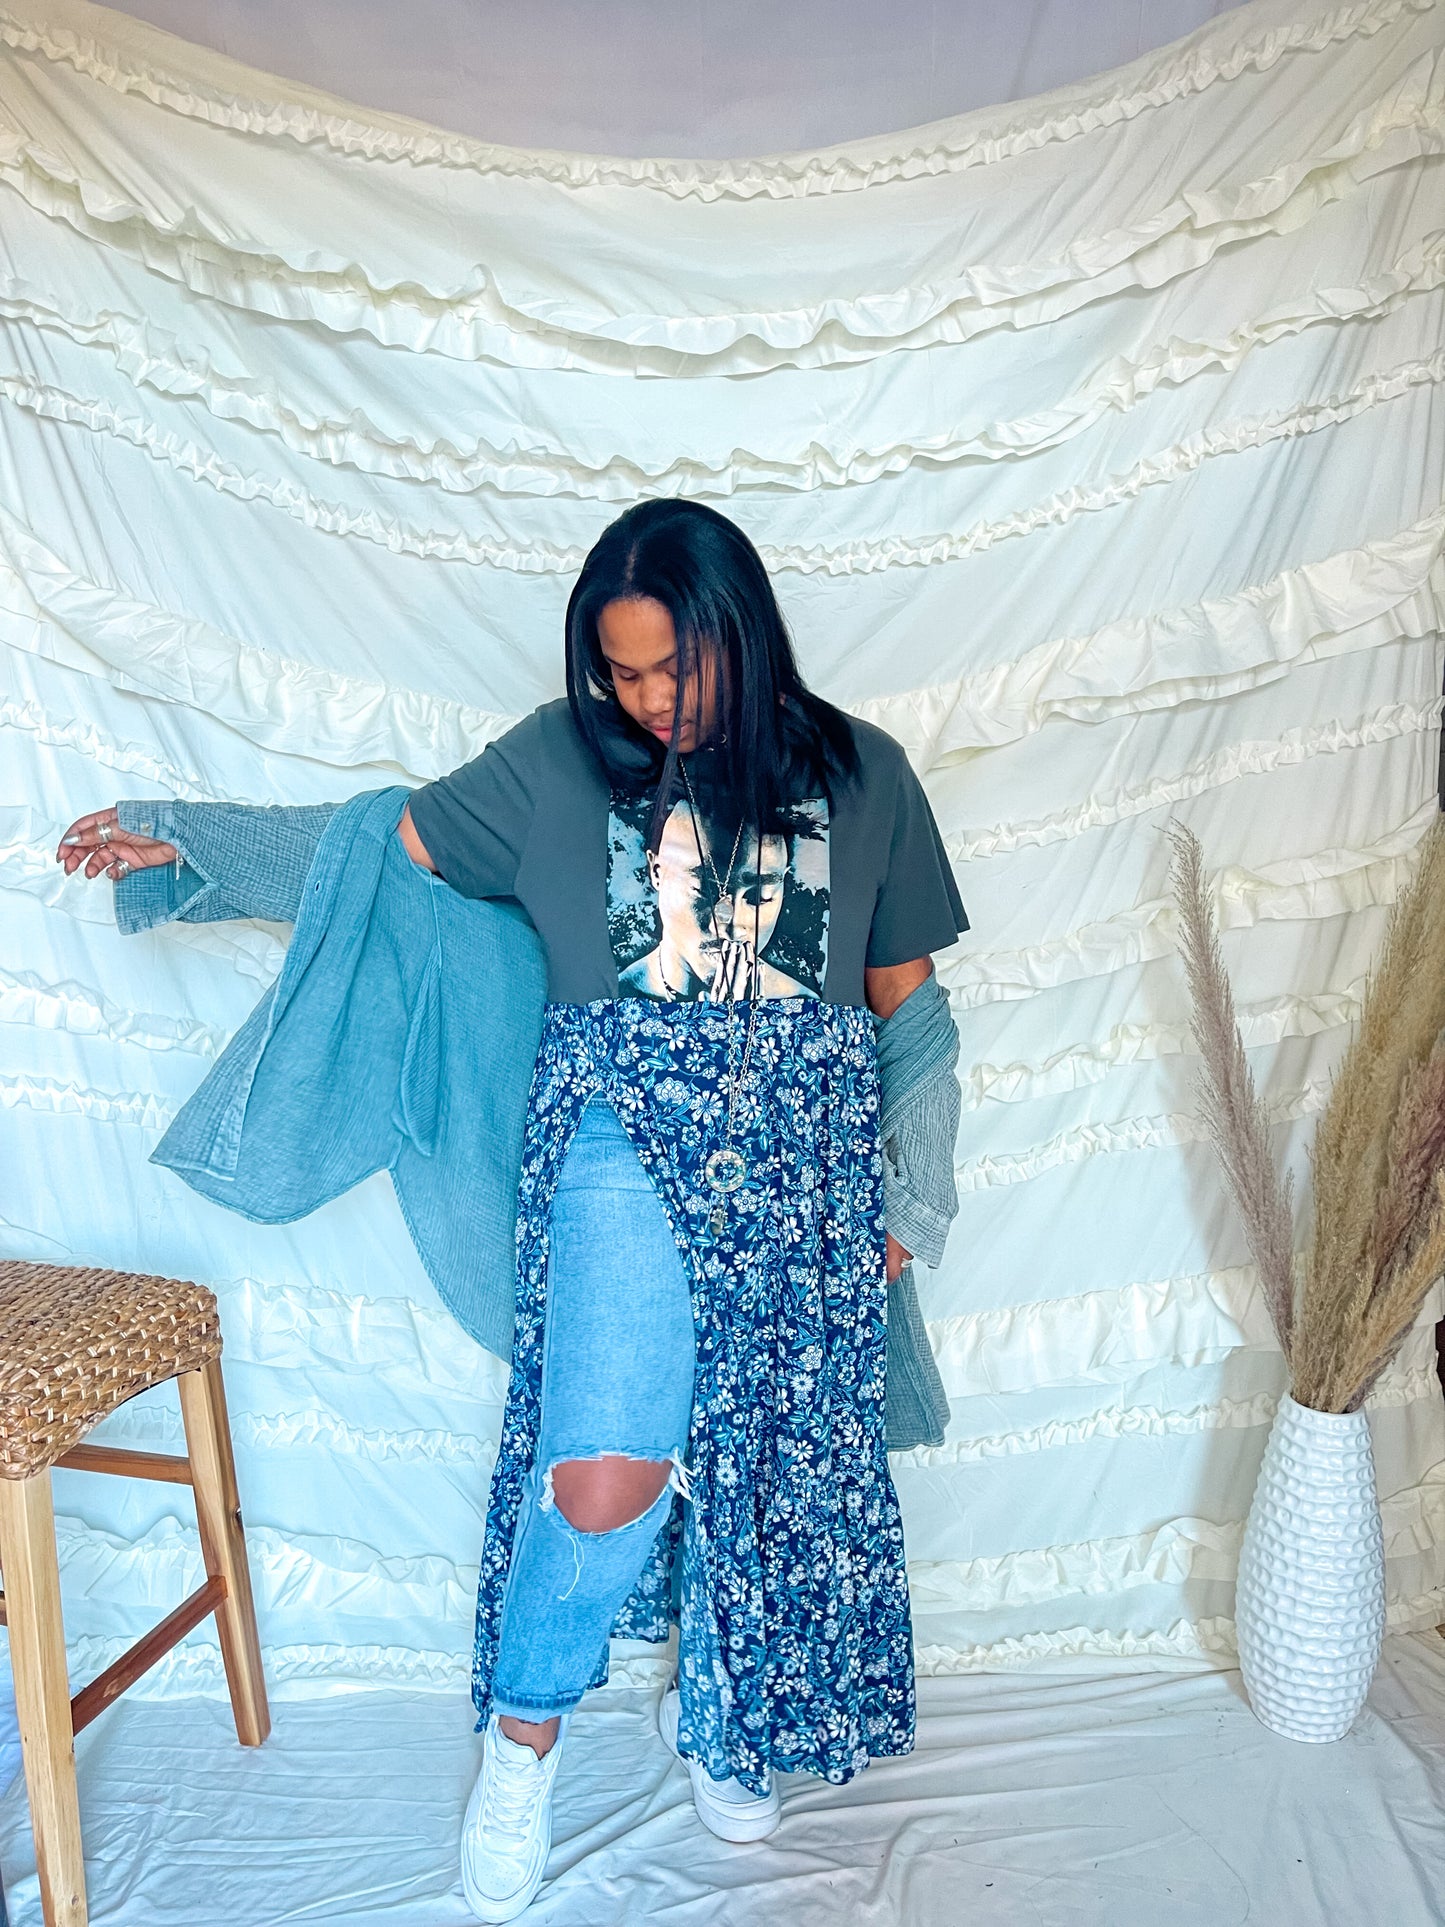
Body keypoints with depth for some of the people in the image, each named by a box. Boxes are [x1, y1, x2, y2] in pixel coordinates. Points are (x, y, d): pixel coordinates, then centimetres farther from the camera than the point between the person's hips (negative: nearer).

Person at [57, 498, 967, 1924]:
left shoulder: (859, 775, 8)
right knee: (605, 1477, -15)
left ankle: (718, 1713, 39)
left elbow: (903, 995, 12)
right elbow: (387, 842, 13)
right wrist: (175, 839, 11)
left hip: (803, 1140, 2)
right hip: (628, 1125, -2)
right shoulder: (563, 760, 5)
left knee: (776, 1454, 9)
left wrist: (907, 1191, 10)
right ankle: (524, 1730, 18)